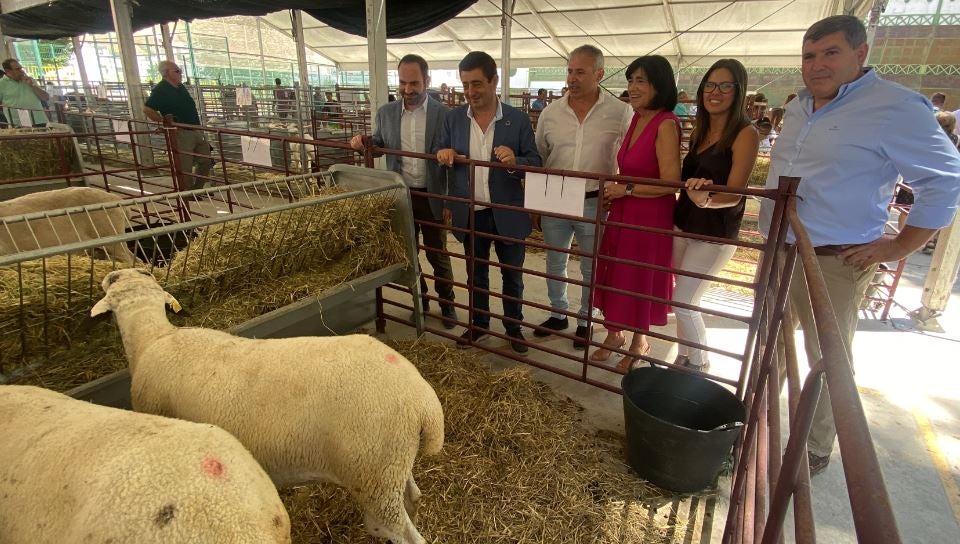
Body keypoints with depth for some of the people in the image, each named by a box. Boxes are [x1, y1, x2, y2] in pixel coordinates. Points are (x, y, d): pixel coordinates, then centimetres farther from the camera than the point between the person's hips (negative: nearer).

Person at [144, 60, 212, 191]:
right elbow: (147, 109, -16)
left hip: (197, 131, 8)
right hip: (181, 133, -8)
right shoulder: (160, 90, -11)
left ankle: (197, 189, 27)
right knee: (185, 168, -2)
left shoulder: (180, 87, 13)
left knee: (206, 162, 13)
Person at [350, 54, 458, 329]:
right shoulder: (386, 112, 2)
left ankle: (447, 303, 28)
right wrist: (363, 143, -8)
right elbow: (379, 145, 15)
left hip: (431, 196, -3)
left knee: (437, 253, 9)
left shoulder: (444, 114, -8)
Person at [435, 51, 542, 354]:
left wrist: (514, 162, -28)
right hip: (470, 213, 2)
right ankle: (479, 323, 38)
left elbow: (535, 163, -7)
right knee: (476, 273, 18)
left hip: (507, 213, -2)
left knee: (512, 274, 14)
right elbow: (441, 155, 8)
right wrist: (443, 153, -16)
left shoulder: (518, 119, -7)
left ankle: (514, 326, 34)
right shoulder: (454, 118, 0)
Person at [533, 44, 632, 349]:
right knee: (555, 263, 16)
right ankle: (558, 315, 36)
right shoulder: (551, 112, 1)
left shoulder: (621, 113, -7)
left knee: (591, 268, 11)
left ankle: (584, 321, 30)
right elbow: (538, 159, 8)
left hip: (595, 203, -2)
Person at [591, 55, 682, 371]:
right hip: (623, 211, 7)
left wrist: (626, 189, -17)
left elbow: (670, 181, -23)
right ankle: (614, 333, 34)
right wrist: (614, 192, 3)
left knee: (641, 279, 9)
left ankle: (639, 341, 32)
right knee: (614, 274, 14)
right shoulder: (637, 119, 7)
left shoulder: (666, 124, -17)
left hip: (651, 215, -7)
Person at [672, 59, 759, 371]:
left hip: (715, 234, -6)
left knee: (683, 302, -5)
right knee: (683, 300, 13)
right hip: (683, 225, 7)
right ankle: (684, 358, 30)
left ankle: (699, 363, 19)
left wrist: (705, 199, -39)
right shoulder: (699, 130, 8)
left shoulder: (745, 134, -13)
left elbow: (734, 194, -23)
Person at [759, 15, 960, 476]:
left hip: (833, 262, -7)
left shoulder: (895, 107, -12)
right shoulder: (798, 106, 10)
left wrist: (898, 248, -11)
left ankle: (816, 450, 24)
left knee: (828, 361, 6)